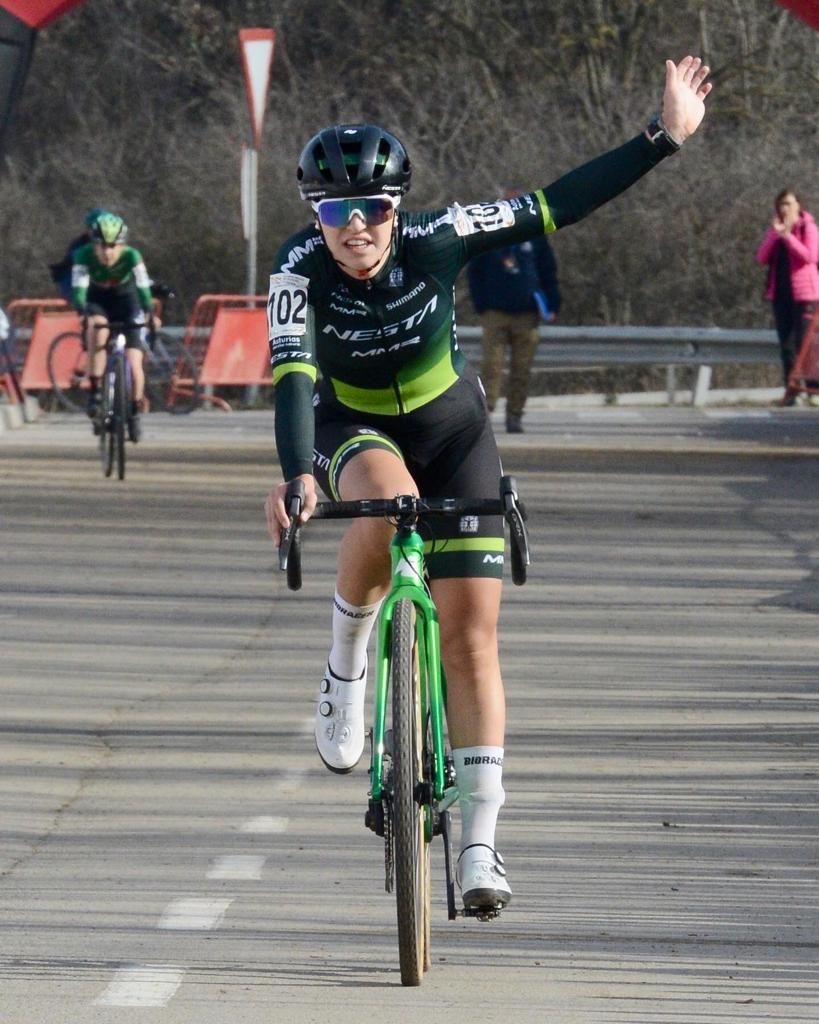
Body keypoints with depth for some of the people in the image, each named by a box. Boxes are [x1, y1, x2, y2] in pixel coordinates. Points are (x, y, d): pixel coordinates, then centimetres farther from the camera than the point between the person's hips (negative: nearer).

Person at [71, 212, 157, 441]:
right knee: (97, 327, -37)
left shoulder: (131, 256, -27)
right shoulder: (84, 255, -26)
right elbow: (78, 288, -34)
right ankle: (94, 391, -31)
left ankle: (134, 414, 13)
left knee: (134, 365, -11)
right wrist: (83, 313, -52)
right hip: (97, 302, 0)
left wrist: (150, 313, -48)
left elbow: (143, 286, -32)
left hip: (126, 302, 0)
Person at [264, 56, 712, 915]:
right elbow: (292, 377, -37)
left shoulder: (436, 240, -23)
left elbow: (557, 206, -19)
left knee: (471, 631, -8)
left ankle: (479, 844, -5)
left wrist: (664, 138, -23)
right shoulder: (301, 270, -25)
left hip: (451, 431, 1)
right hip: (353, 432, -1)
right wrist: (296, 477, -53)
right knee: (389, 502, -39)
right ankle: (344, 670, -14)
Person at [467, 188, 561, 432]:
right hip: (495, 313, -1)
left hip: (527, 313, 1)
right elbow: (474, 272, 8)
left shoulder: (535, 235, 9)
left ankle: (515, 415, 5)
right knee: (492, 364, -11)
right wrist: (480, 304, -2)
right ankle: (484, 410, -13)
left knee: (522, 369, 0)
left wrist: (552, 306, 3)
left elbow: (548, 272, 12)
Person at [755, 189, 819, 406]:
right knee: (786, 343, 5)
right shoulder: (774, 229, 14)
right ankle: (790, 390, 8)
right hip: (780, 292, 6)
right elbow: (762, 258, 4)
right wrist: (774, 234, -7)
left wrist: (788, 236, -19)